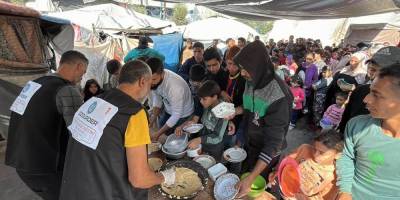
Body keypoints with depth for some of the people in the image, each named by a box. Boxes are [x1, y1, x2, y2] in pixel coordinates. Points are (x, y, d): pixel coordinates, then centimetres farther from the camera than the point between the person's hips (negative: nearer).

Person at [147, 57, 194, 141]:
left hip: (183, 114, -6)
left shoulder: (175, 87, -41)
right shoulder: (156, 77, -22)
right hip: (168, 110, 6)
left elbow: (176, 115, -30)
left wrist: (158, 134, -27)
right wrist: (152, 120, -14)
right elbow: (157, 99, -5)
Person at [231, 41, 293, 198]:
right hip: (248, 144, 6)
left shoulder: (279, 96, -31)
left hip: (265, 152, -6)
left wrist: (250, 179, -37)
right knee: (243, 176, 26)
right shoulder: (251, 81, -10)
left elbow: (274, 142, -32)